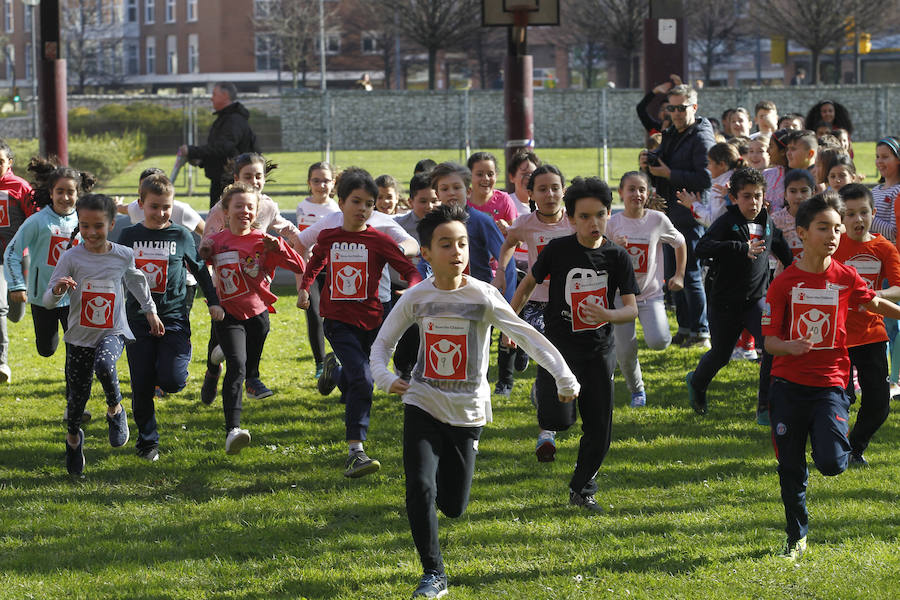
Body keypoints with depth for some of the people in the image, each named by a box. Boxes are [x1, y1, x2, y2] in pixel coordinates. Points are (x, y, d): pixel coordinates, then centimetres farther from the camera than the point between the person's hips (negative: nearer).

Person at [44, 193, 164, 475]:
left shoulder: (124, 255, -4)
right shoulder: (71, 258, -9)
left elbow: (136, 281, 19)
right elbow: (47, 301, -9)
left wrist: (150, 311, 27)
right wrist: (58, 290, -31)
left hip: (113, 332, -1)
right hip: (80, 335, 1)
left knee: (104, 365, -33)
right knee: (77, 396, 5)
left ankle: (115, 410, -4)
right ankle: (73, 438, 36)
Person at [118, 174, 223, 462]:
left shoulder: (181, 235, 0)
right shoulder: (129, 236, 3)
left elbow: (200, 269, 11)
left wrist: (213, 301, 7)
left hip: (174, 318, -2)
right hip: (138, 318, 2)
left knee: (171, 381, -17)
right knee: (142, 387, 2)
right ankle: (147, 441, 18)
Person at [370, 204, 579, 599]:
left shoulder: (484, 296, -10)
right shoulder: (416, 298, -4)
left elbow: (527, 336, -13)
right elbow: (382, 343, 6)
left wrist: (564, 378, -22)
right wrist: (384, 378, -14)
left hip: (467, 411, 0)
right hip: (423, 404, 1)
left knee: (453, 506, 5)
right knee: (420, 488, -17)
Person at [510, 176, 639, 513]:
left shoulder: (617, 257, -4)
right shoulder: (558, 250, -8)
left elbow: (632, 310, -9)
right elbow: (529, 283, 8)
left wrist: (607, 315, -30)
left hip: (598, 352, 2)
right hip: (559, 345, -2)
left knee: (599, 430, 2)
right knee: (558, 420, -17)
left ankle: (581, 490, 24)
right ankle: (543, 393, 19)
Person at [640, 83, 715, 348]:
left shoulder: (701, 137, -11)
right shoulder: (670, 135, 15)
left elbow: (706, 179, -21)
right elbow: (659, 171, 22)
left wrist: (669, 174, -19)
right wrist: (648, 165, 0)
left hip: (691, 215, -9)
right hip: (669, 214, 9)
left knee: (690, 274, -7)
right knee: (673, 274, 12)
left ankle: (701, 332, -1)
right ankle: (684, 328, 19)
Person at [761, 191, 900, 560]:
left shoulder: (845, 278, -1)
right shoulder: (784, 283, -6)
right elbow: (769, 340, -6)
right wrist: (789, 346, -27)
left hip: (829, 383, 0)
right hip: (788, 384, 0)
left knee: (832, 464, -18)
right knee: (790, 469, 8)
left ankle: (834, 445, 19)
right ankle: (797, 537, 27)